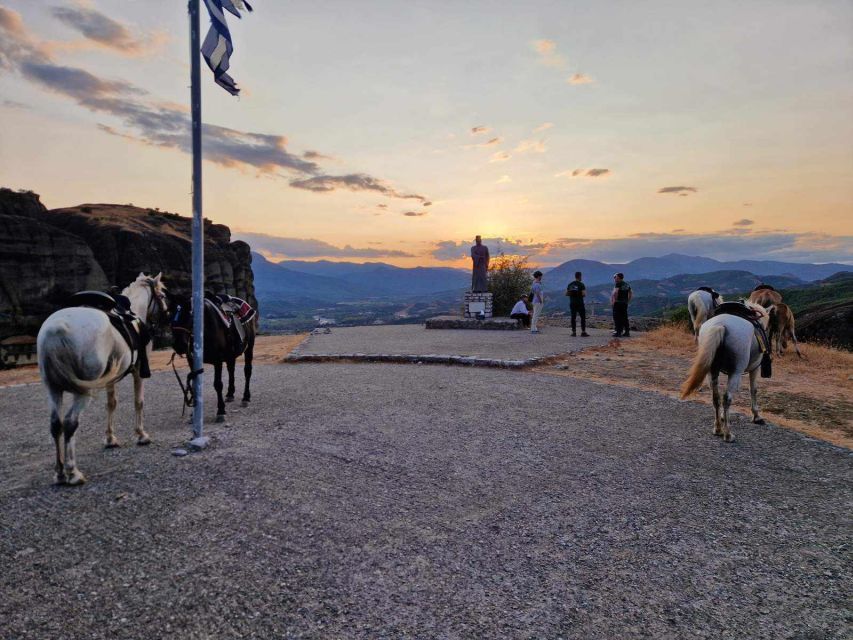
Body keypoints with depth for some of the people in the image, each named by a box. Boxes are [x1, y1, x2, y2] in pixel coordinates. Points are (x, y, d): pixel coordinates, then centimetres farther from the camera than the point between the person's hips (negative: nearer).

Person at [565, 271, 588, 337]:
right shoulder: (581, 284, -8)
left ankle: (574, 332, 6)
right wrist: (582, 295, 5)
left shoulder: (570, 284, 7)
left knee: (573, 318, 7)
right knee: (583, 317, 3)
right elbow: (584, 294, -16)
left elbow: (566, 293, 7)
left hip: (572, 303, 5)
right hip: (580, 303, -5)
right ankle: (583, 332, 0)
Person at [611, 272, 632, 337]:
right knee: (624, 318, 11)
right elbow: (631, 294, 20)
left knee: (617, 318, -5)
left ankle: (618, 332, -8)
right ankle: (627, 332, 12)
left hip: (618, 303, -8)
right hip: (625, 303, 8)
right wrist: (627, 301, 20)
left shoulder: (618, 284, -8)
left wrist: (613, 301, -15)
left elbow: (615, 292, -22)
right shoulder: (627, 285, 17)